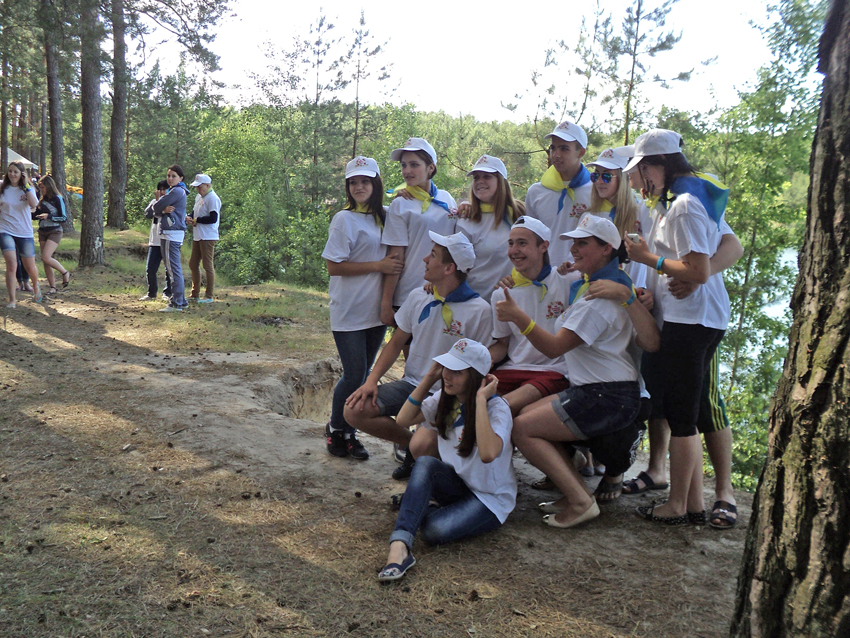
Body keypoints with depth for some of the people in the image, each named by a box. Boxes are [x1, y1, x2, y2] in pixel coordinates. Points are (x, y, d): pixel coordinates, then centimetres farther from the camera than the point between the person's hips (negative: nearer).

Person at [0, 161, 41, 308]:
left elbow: (34, 205, -18)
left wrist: (26, 185, -18)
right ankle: (12, 300, -10)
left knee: (30, 267, 10)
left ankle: (35, 287, 42)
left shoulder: (28, 189, 1)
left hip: (25, 233, 1)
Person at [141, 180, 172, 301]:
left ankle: (167, 293, 17)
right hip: (155, 241, 4)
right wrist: (156, 200, -11)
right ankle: (151, 293, 16)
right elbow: (148, 214, -4)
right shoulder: (154, 202, 12)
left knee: (169, 269, 4)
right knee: (150, 268, 3)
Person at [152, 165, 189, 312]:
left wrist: (161, 209, 8)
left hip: (171, 234, -11)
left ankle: (176, 304, -9)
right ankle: (181, 300, 20)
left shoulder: (177, 191, -11)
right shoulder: (174, 191, 21)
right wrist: (163, 210, -9)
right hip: (169, 233, 11)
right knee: (175, 268, 14)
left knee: (173, 268, -10)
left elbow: (157, 207, -14)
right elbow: (156, 212, 12)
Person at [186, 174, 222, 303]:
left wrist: (196, 220, -13)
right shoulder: (199, 197, 16)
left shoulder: (213, 198, -13)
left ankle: (209, 296, 4)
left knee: (208, 266, -4)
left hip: (208, 238, -10)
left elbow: (213, 218, -21)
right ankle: (195, 294, 24)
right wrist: (189, 217, 1)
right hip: (197, 236, 10)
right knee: (193, 264, 14)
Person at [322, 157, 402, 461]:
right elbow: (333, 266, -14)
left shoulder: (384, 217, 10)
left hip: (375, 311, 6)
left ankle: (348, 432, 24)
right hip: (349, 312, -6)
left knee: (364, 375, 11)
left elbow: (392, 257, 21)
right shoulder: (344, 219, -9)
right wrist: (378, 266, -16)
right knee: (354, 375, -4)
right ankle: (335, 429, 18)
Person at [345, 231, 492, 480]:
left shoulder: (479, 310, -10)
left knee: (424, 447, -30)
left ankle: (417, 447, 11)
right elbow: (396, 342, 13)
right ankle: (412, 442, 8)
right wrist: (371, 380, 0)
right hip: (411, 384, 6)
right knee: (354, 411, -13)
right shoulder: (418, 297, 6)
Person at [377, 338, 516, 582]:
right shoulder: (446, 398, 1)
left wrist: (480, 399, -34)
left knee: (435, 529, -34)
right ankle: (399, 546, -39)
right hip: (456, 485, 6)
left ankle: (415, 504, -1)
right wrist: (429, 379, -10)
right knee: (425, 463, -30)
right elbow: (404, 419, -6)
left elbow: (488, 454, -39)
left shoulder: (497, 408, -20)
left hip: (490, 498, -5)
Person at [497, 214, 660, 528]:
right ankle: (576, 489, 6)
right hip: (593, 389, 11)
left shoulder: (600, 298, -18)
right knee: (526, 415, 8)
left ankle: (580, 501, -10)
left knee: (522, 429, -13)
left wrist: (517, 316, -30)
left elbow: (554, 346, -24)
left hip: (609, 398, -11)